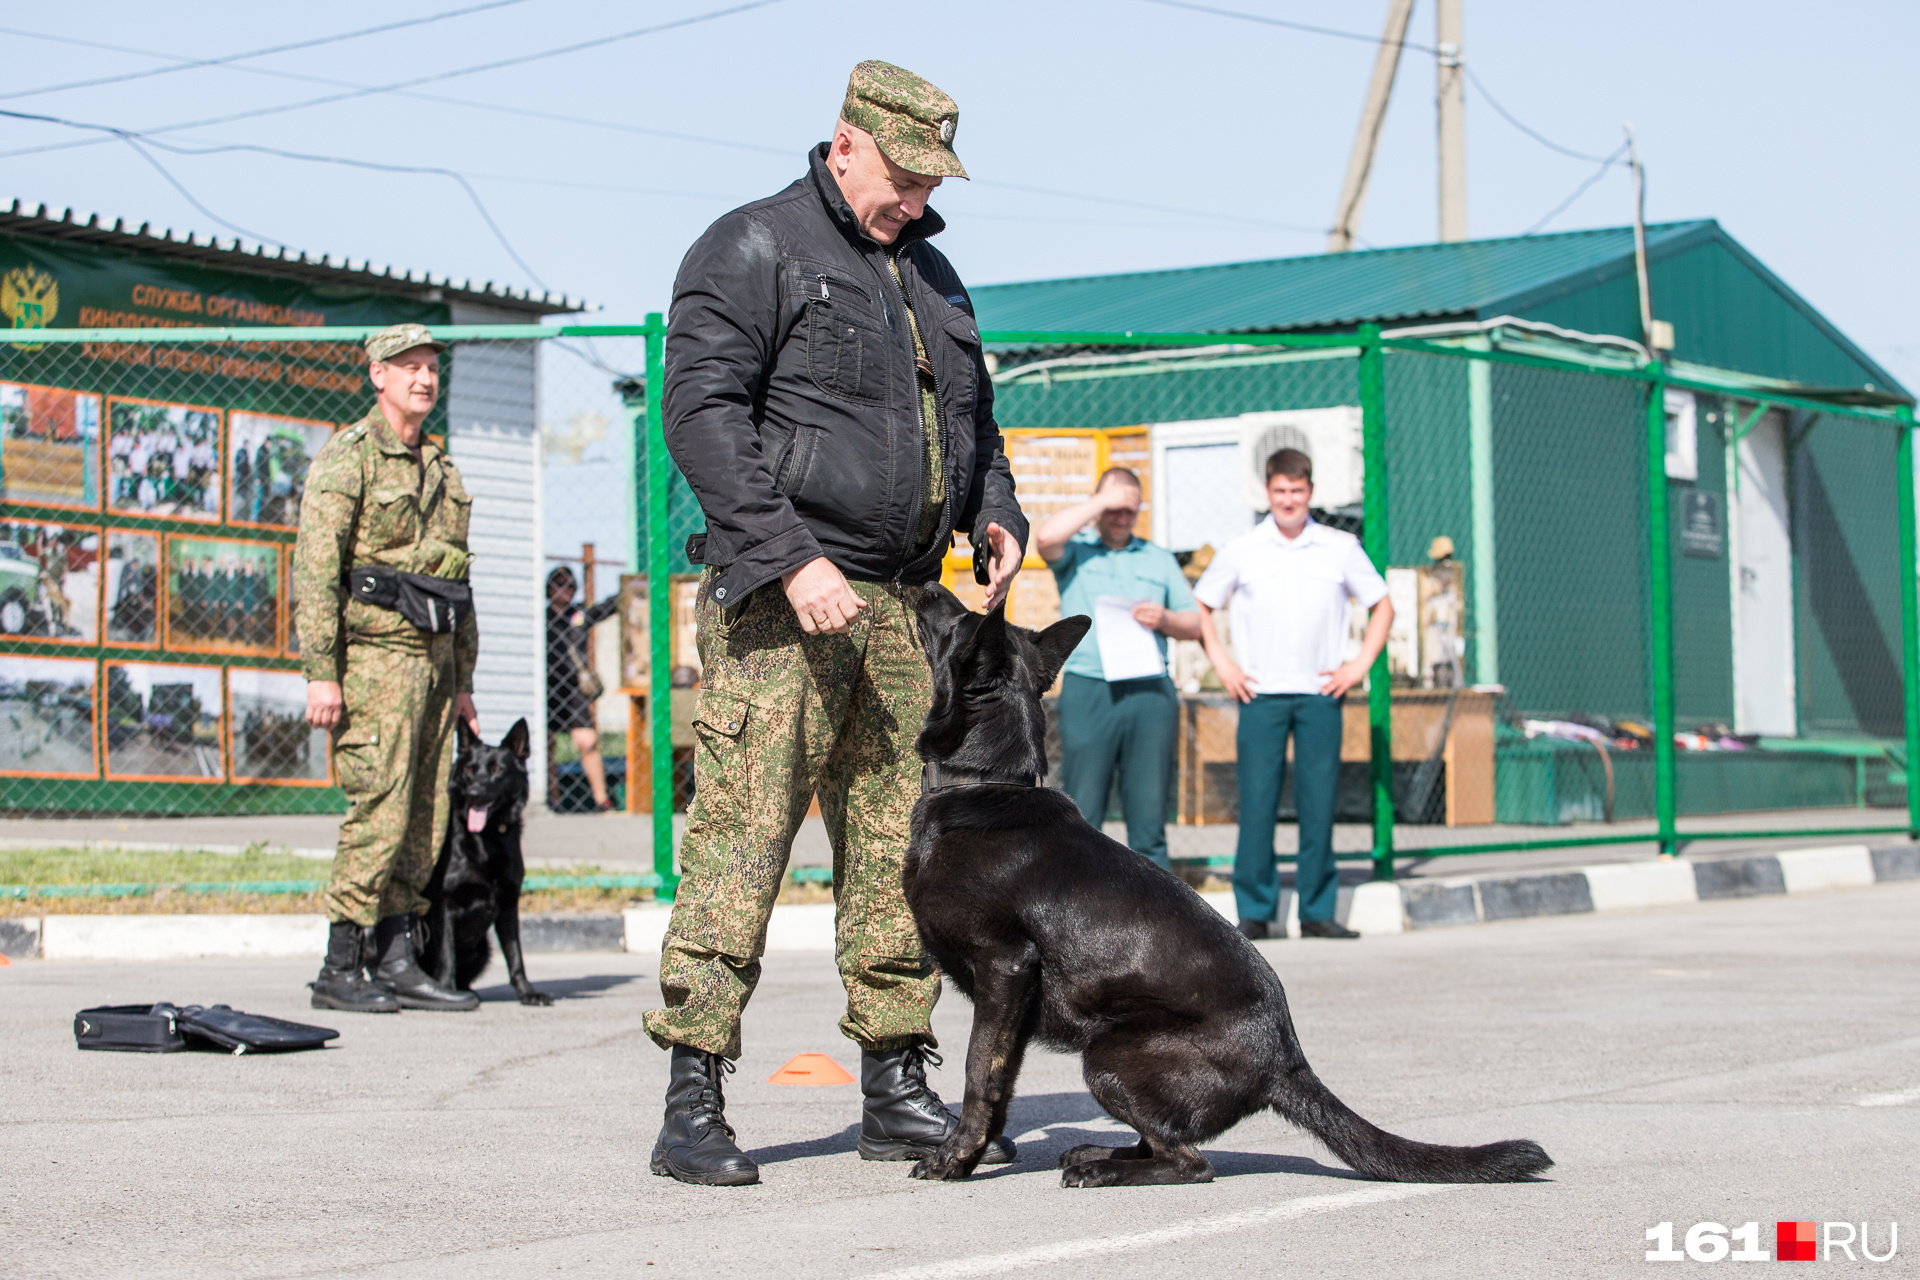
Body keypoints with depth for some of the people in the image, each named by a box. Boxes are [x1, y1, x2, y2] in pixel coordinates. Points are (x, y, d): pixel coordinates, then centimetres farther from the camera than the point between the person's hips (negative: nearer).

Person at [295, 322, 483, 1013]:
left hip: (432, 657, 8)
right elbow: (314, 570, -11)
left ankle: (395, 962, 9)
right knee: (380, 813, -11)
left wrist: (463, 682, 19)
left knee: (425, 820, 5)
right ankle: (340, 969, -6)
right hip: (373, 653, -8)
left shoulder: (439, 469, 19)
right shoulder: (348, 457, -4)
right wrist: (320, 673, -18)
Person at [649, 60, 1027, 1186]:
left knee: (899, 847, 7)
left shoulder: (931, 275, 21)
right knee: (741, 839, -10)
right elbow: (703, 415, -12)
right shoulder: (752, 251, -3)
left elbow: (971, 417, 30)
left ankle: (897, 1090, 15)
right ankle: (693, 1104, -9)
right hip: (779, 602, -7)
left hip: (898, 607, 7)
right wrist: (790, 558, -20)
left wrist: (995, 513, 10)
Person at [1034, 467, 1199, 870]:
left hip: (1150, 693, 3)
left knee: (1149, 817, 1)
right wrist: (1102, 501, -6)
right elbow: (1046, 536, -13)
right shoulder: (1074, 553, 11)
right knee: (1081, 817, -3)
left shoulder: (1160, 560, 21)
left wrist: (1164, 619, -4)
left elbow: (1194, 625, 18)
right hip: (1088, 693, -2)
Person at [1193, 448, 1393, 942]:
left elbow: (1382, 607, 16)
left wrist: (1359, 665, 5)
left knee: (1319, 803, 0)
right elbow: (1199, 608, 15)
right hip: (1260, 695, -1)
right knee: (1257, 802, -4)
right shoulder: (1241, 551, 6)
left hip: (1320, 696, 1)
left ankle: (1317, 911, 6)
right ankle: (1254, 911, 1)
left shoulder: (1341, 549, 7)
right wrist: (1222, 664, 4)